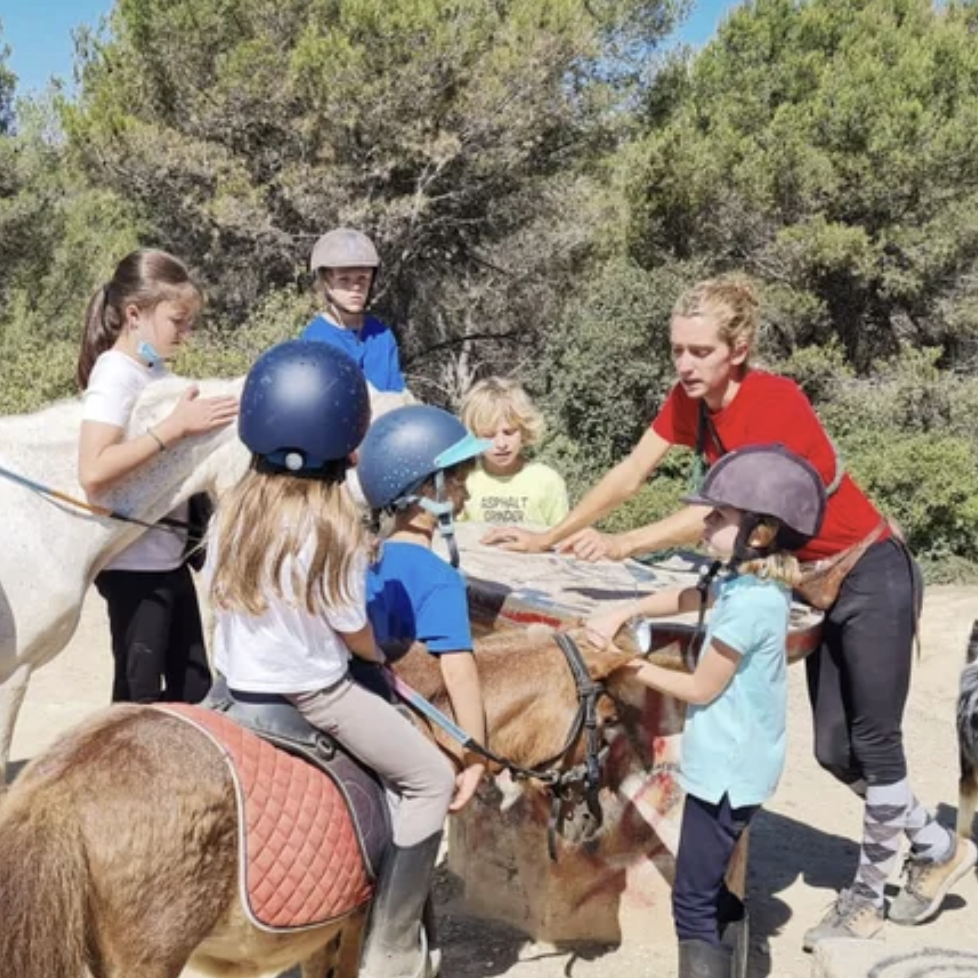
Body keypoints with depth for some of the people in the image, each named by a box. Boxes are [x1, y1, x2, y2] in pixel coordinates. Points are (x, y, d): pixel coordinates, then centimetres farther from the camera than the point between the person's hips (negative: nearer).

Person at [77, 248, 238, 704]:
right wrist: (175, 426, -30)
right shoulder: (115, 375, -18)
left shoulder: (155, 369, 7)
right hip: (134, 564, -8)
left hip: (169, 557, 8)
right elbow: (94, 473, -32)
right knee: (140, 695, 4)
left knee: (194, 687, 16)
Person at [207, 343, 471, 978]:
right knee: (432, 780, 6)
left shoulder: (234, 510, -7)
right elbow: (359, 638, -12)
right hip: (313, 697, -7)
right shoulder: (335, 530, -23)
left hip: (238, 685, 7)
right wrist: (384, 659, 9)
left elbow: (221, 596, 4)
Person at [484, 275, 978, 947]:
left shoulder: (776, 401, -28)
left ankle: (870, 892, 21)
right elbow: (629, 476, -6)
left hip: (872, 576, -8)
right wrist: (549, 538, -12)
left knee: (873, 742, 1)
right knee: (835, 751, 11)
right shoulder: (689, 401, -6)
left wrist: (623, 545, -47)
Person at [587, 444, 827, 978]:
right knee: (721, 890, 21)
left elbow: (701, 689, -16)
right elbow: (690, 597, 18)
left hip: (725, 768, -10)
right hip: (736, 762, 10)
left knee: (693, 902, -3)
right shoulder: (753, 581, 4)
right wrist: (624, 611, 4)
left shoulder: (748, 604, -24)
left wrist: (634, 668, -4)